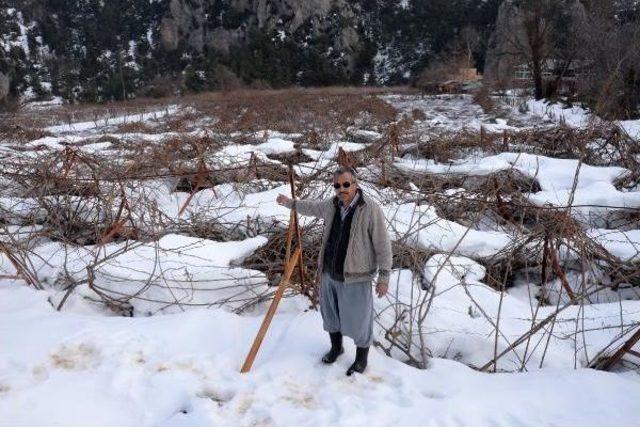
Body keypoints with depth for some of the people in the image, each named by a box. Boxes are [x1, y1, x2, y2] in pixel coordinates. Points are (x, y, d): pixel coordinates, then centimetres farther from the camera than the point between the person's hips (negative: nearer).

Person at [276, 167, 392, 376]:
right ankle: (336, 347, 49)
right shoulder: (332, 205, -1)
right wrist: (290, 202, 32)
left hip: (355, 277, -6)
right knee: (330, 314, 23)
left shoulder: (371, 209, -19)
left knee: (359, 319, 10)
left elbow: (382, 245, -15)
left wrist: (384, 276, -14)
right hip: (329, 273, 6)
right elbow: (312, 207, 22)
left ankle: (361, 358, 35)